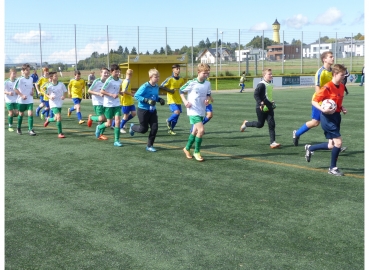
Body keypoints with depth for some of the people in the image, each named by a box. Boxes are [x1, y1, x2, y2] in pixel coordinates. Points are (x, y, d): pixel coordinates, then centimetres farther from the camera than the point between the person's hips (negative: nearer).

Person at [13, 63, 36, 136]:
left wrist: (32, 92, -1)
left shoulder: (31, 79, 4)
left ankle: (30, 129, -8)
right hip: (22, 100, -3)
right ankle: (18, 128, 29)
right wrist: (22, 95, -18)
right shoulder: (20, 79, -12)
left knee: (30, 113, -10)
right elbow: (15, 89, -11)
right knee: (21, 114, 10)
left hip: (30, 100, 3)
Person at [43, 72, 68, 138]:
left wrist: (63, 96, -13)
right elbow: (46, 94, 5)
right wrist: (49, 97, -16)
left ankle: (48, 119, 48)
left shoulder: (61, 84, -4)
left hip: (60, 104, 4)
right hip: (53, 104, -4)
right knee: (59, 117, -19)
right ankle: (60, 133, -9)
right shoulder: (49, 86, -9)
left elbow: (65, 92, 8)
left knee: (56, 119, 12)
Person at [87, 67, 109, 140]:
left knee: (105, 119, 3)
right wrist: (99, 94, -20)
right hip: (97, 103, -6)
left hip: (105, 103, 6)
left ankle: (101, 134, 18)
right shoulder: (96, 81, -11)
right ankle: (91, 117, 14)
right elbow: (89, 91, -9)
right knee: (102, 118, -16)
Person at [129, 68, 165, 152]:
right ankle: (133, 127, 40)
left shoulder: (156, 87, 1)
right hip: (143, 110, -6)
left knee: (154, 128, -2)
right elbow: (136, 95, -19)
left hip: (153, 110, 6)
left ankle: (149, 146, 12)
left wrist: (160, 99, -5)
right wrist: (147, 100, -29)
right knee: (144, 129, 6)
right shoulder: (145, 86, -20)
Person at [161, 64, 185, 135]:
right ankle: (169, 121, 6)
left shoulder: (181, 79, 6)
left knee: (176, 116, 10)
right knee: (177, 112, -25)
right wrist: (170, 91, -17)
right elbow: (161, 87, -8)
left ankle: (170, 129, 30)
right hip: (171, 100, -6)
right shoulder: (169, 79, -11)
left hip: (178, 101, 6)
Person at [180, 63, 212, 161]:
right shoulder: (191, 83, -12)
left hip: (201, 111, 6)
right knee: (201, 130, -19)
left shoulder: (207, 83, 2)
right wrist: (185, 101, -13)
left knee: (195, 131, 17)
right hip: (193, 111, -6)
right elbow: (181, 91, 0)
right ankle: (197, 152, -2)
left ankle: (187, 148, 39)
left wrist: (208, 99, -4)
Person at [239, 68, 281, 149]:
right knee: (260, 124, 3)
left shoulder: (270, 85, 12)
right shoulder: (261, 84, -15)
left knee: (272, 124, -2)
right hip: (261, 108, -7)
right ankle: (246, 123, 30)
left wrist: (272, 102, 19)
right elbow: (255, 94, -19)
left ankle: (273, 142, -2)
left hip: (269, 107, 7)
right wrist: (260, 103, -27)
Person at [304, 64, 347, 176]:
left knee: (332, 145, 12)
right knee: (338, 142, -12)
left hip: (336, 116, 8)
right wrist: (323, 110, -29)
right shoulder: (327, 87, -17)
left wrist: (342, 108, 4)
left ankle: (309, 148, 34)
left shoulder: (342, 86, 7)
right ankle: (333, 168, 5)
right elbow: (314, 101, -15)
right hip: (328, 117, -8)